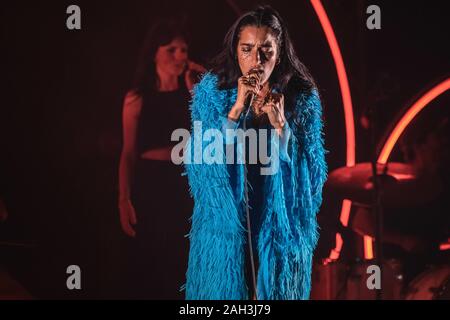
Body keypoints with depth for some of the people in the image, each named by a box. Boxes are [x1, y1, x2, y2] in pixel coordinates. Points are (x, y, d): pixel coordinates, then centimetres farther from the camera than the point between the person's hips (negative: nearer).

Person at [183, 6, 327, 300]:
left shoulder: (302, 96, -6)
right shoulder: (212, 91, -6)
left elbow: (313, 175, -8)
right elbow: (200, 163, -14)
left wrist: (281, 124, -22)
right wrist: (237, 108, -22)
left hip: (282, 225, 0)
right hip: (225, 223, 0)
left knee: (277, 288, 11)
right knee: (224, 287, 9)